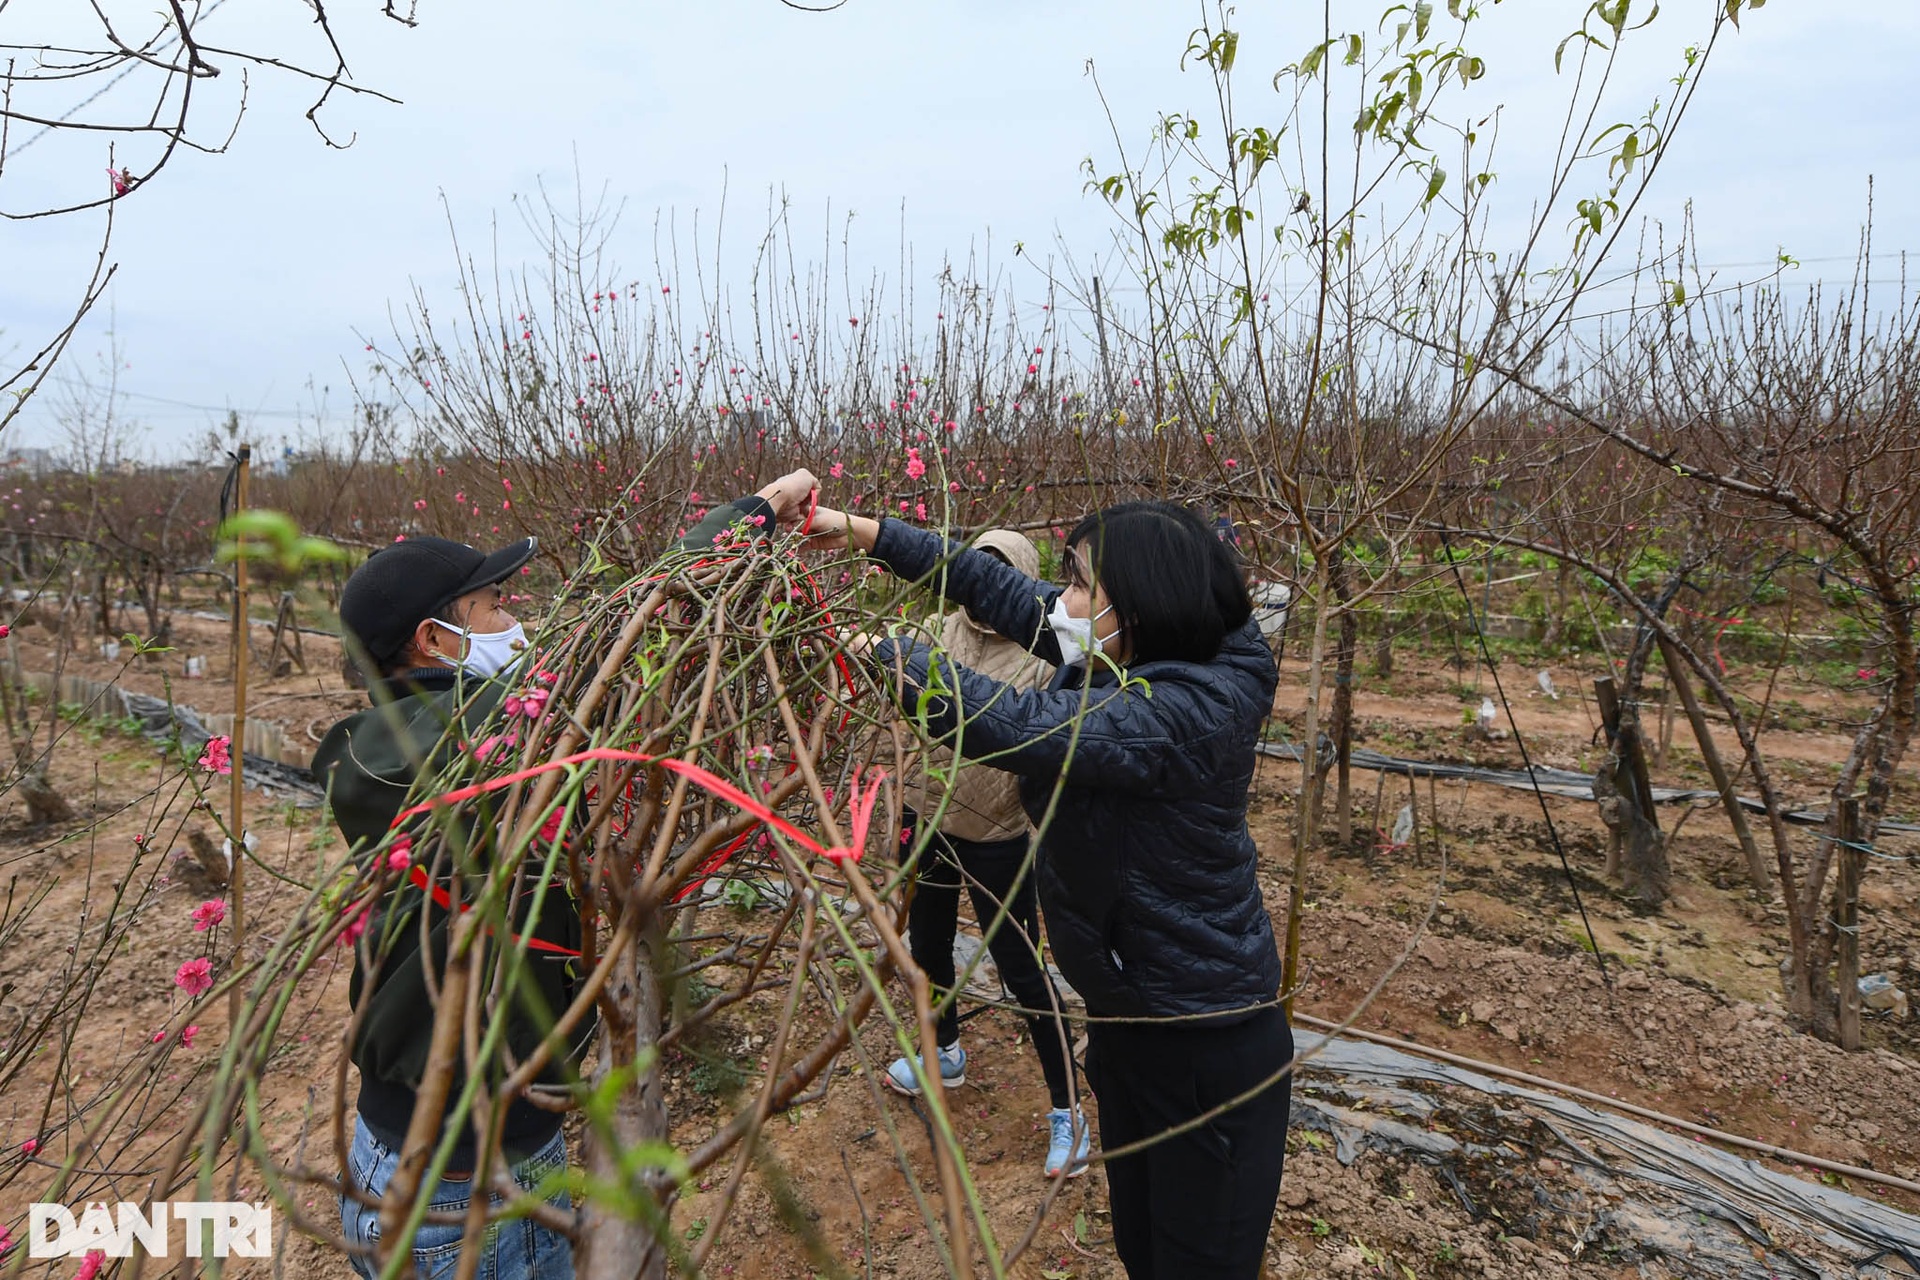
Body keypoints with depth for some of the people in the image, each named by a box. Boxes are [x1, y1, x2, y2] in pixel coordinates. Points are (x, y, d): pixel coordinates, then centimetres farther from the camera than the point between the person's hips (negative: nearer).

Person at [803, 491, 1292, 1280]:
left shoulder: (1185, 713, -30)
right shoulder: (1132, 663, -4)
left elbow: (1008, 723, -37)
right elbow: (1005, 591, 0)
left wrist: (873, 646, -26)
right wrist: (869, 533, 0)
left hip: (1205, 1046, -9)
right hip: (1127, 1017, 9)